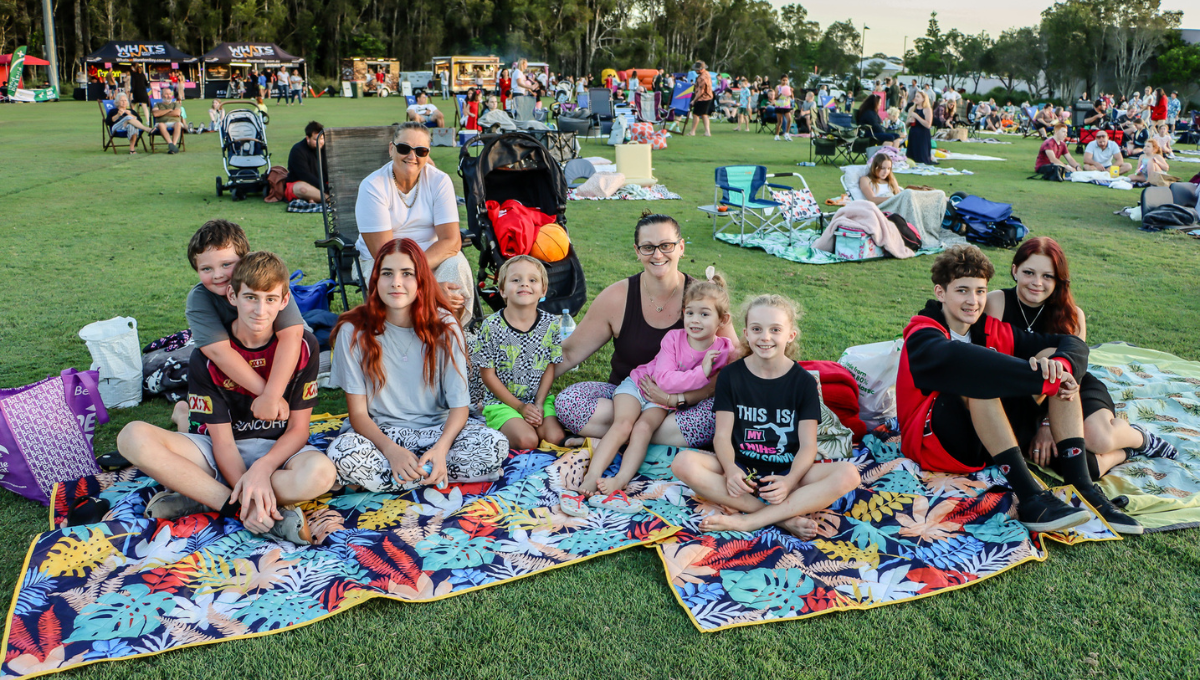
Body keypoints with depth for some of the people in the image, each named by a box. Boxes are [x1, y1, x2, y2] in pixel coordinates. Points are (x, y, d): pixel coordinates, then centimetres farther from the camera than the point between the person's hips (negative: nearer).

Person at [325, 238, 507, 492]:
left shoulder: (443, 326, -5)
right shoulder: (354, 331, -7)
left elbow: (459, 405, -8)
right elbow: (358, 412, -8)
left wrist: (440, 448, -29)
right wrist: (391, 450, -28)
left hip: (437, 429, 1)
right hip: (381, 433, -1)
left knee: (496, 445, -27)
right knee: (341, 453, -34)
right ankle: (435, 473, -14)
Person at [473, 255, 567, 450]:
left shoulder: (551, 324, -2)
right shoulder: (491, 327, -11)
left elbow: (550, 368, 3)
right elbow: (488, 375, -7)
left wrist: (539, 403, -9)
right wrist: (519, 406, -11)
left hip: (540, 398, 3)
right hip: (502, 400, -3)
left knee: (555, 437, -19)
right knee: (527, 440, -23)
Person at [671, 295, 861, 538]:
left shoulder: (804, 381, 1)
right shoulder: (730, 376, 2)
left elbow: (808, 445, -5)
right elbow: (722, 435, -3)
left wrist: (790, 481, -25)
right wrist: (731, 470, -24)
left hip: (787, 473, 0)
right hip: (741, 470, 0)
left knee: (848, 474, -28)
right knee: (683, 462, -28)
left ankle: (746, 521, -29)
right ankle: (784, 518, -28)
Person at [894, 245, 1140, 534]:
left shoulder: (992, 331, 11)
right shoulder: (921, 336, -8)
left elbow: (1073, 344, 4)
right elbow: (955, 358, -33)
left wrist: (1059, 364, -21)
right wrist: (1047, 380, -34)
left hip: (994, 445, 6)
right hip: (936, 443, -6)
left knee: (1054, 357, -5)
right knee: (978, 372, -31)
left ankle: (1081, 487, -17)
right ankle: (1030, 499, -37)